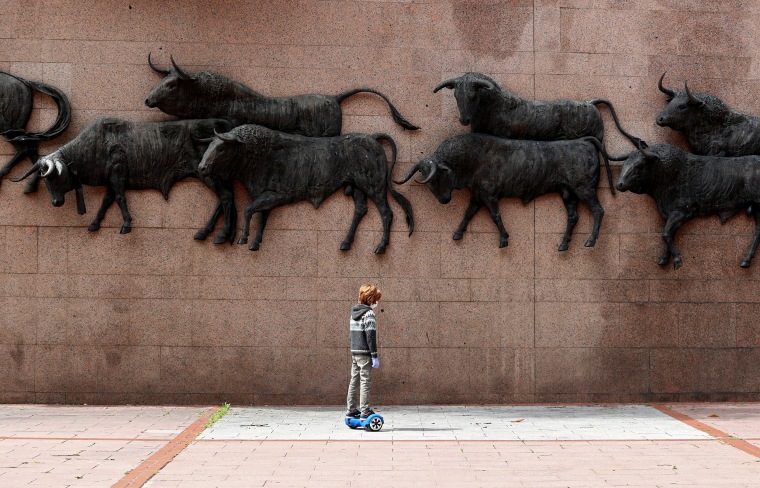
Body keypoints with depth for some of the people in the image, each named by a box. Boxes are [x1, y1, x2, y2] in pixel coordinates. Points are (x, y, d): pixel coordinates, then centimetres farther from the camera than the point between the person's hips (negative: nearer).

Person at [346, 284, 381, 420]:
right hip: (365, 353, -8)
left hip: (354, 352, 8)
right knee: (365, 381, -6)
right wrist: (374, 356, -15)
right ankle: (365, 411, -7)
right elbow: (371, 336, -16)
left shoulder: (354, 313, 14)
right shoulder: (369, 314, -11)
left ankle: (351, 409, 17)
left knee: (354, 380, 12)